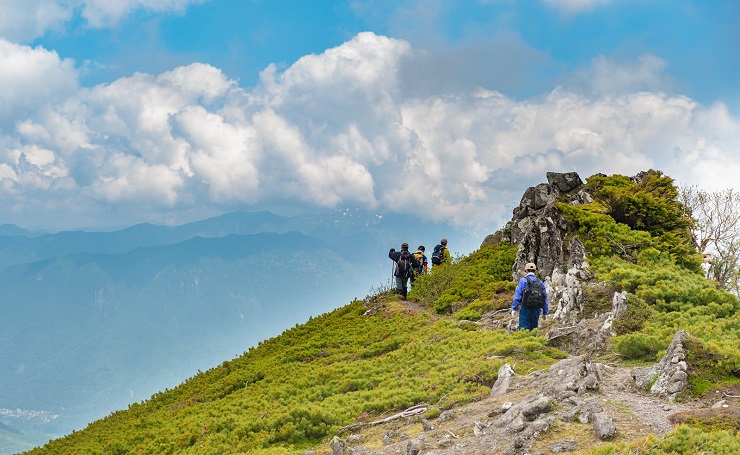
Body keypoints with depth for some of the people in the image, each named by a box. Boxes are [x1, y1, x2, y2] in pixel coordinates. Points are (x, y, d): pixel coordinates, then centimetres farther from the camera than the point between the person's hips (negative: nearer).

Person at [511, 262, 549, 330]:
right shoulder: (540, 282, 11)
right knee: (534, 329, 11)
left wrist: (514, 308, -5)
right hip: (536, 310, 4)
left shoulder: (523, 280, -1)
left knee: (523, 329, -5)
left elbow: (517, 296, -8)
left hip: (525, 309, -4)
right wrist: (545, 313, 18)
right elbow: (545, 299, 12)